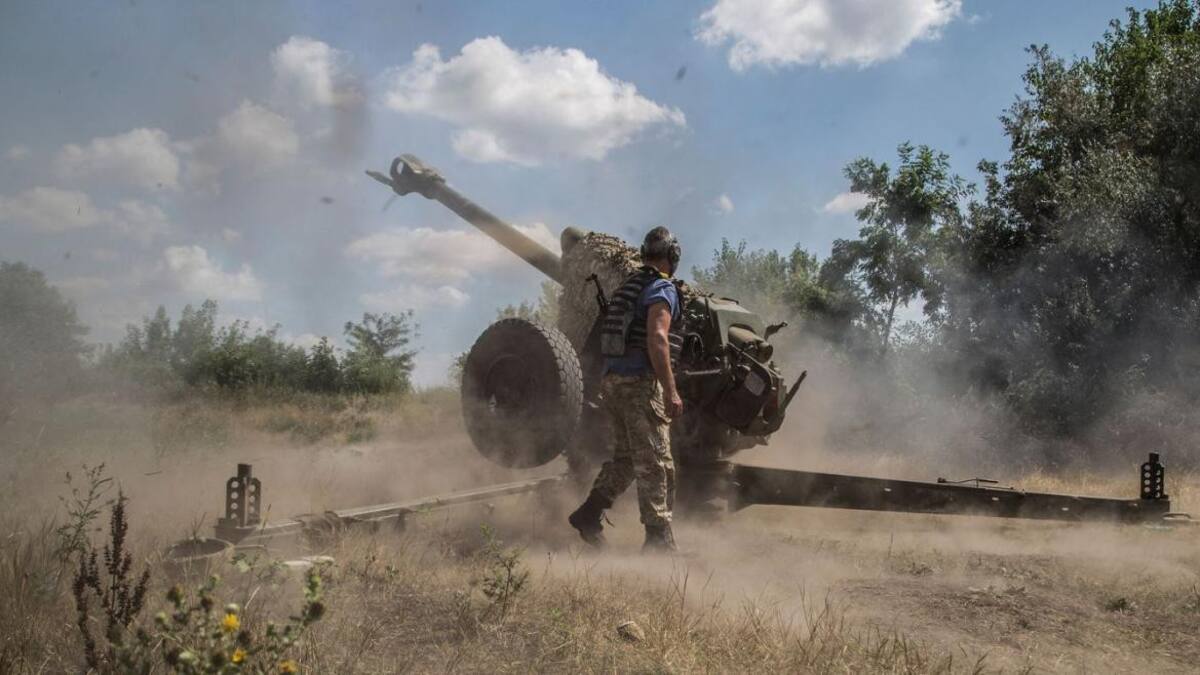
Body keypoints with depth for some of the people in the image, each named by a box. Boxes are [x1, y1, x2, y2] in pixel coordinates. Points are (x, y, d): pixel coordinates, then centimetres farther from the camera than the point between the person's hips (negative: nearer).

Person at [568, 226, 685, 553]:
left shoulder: (627, 287, 18)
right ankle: (659, 538, -3)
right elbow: (657, 340, -22)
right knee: (654, 463, -4)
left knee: (625, 457, 18)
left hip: (612, 380, 8)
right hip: (640, 384, -8)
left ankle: (588, 514, 13)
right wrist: (671, 391, -23)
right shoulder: (662, 289, -9)